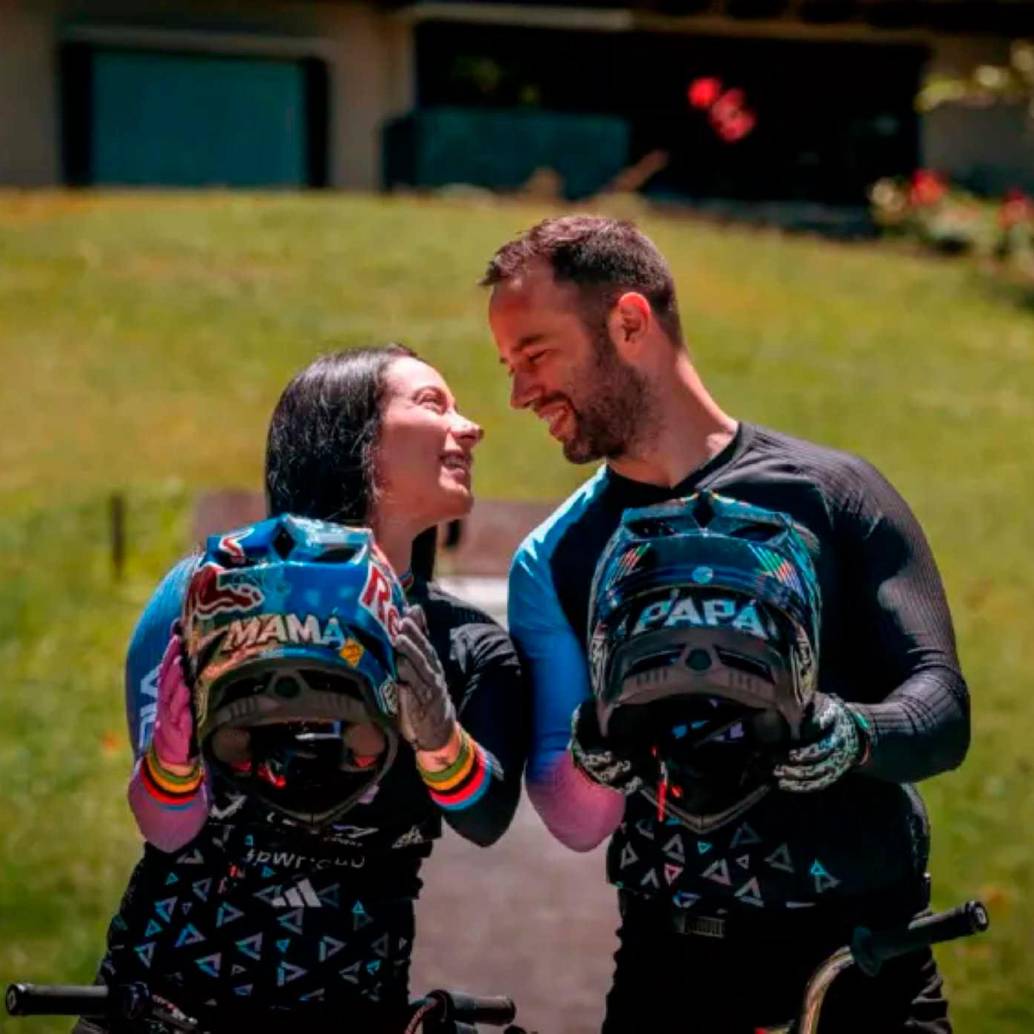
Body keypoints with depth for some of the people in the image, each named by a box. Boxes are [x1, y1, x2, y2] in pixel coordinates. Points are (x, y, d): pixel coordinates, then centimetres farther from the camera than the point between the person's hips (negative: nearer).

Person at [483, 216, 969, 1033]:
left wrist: (846, 737, -27)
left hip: (867, 964, -2)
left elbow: (942, 709, -6)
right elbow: (573, 826, 3)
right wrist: (593, 758, -19)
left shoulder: (831, 494, 0)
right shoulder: (554, 564, 7)